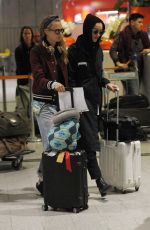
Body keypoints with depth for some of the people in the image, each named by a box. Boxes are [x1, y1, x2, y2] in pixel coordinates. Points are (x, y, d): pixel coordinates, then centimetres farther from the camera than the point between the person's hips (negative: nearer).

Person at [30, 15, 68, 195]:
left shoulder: (61, 51, 13)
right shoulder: (37, 52, -5)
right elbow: (39, 78, -17)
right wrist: (53, 84, -36)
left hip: (61, 102, 6)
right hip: (44, 104, -6)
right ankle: (43, 180, 4)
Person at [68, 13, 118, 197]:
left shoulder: (97, 50, 12)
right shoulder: (75, 50, -9)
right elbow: (70, 79, -10)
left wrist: (106, 83, 4)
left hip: (94, 98, 7)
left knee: (87, 139, 8)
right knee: (89, 139, -11)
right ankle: (98, 178, -14)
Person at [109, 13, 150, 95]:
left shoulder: (143, 35, 10)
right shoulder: (123, 35, -8)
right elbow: (112, 50, -11)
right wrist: (118, 63, -22)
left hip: (139, 69, 6)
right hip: (128, 68, -6)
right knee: (134, 95, -14)